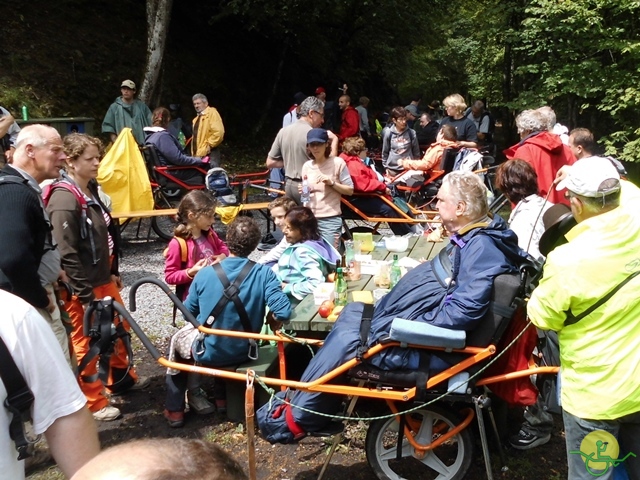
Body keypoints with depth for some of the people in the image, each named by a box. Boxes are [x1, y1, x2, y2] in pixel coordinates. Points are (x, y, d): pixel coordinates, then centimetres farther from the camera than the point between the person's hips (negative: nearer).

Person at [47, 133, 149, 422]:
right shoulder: (64, 199, -22)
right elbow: (67, 254, -24)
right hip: (81, 288, -10)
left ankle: (122, 379, 43)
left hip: (103, 279, 10)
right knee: (86, 343, 5)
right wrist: (86, 294, -21)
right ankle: (93, 403, 20)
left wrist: (113, 272, 19)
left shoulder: (91, 191, 8)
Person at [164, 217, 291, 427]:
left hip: (209, 352, -2)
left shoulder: (205, 273, -15)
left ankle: (175, 411, 30)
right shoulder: (264, 273, -18)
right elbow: (283, 312, -27)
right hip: (243, 351, 2)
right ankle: (224, 399, 43)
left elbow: (188, 313, -1)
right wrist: (273, 323, -5)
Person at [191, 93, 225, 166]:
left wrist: (209, 145, -16)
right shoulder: (197, 118, 23)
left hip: (209, 153, -9)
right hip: (199, 153, 9)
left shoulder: (212, 113, -4)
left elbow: (218, 132, -16)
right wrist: (193, 151, 15)